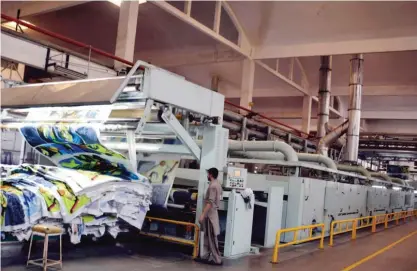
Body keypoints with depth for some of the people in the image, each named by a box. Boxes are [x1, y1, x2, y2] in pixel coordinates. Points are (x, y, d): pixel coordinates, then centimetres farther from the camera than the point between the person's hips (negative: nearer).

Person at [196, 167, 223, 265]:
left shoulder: (213, 186, -17)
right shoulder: (217, 184, 13)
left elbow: (210, 202, -24)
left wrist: (203, 214, -24)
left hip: (210, 214, -10)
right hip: (212, 213, 10)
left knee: (212, 238, -5)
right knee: (207, 237, 14)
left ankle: (217, 259, -2)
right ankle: (206, 256, 20)